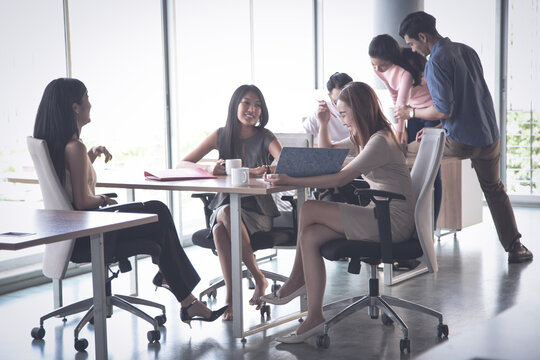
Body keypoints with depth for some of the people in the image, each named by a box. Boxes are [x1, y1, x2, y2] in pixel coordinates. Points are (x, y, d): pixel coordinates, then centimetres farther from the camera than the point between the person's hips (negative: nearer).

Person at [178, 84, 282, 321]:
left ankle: (259, 279, -22)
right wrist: (209, 169, -17)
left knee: (226, 215, -35)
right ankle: (231, 296, -28)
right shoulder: (222, 135, 6)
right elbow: (182, 164, 4)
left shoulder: (265, 138, -1)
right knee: (219, 228, -33)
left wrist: (265, 170, -39)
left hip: (257, 211, -2)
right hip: (224, 206, 2)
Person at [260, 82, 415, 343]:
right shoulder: (362, 137, 16)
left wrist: (291, 181, -31)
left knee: (309, 210, -16)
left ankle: (296, 281, 1)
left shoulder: (380, 141, -16)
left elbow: (341, 178, -27)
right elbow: (327, 152, 32)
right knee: (309, 236, -8)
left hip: (393, 221, -10)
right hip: (378, 217, 10)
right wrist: (323, 124, 12)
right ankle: (314, 317, -8)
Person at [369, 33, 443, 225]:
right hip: (414, 114, 7)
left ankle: (430, 225, -7)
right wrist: (403, 126, 0)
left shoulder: (408, 65, -28)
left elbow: (402, 100, -33)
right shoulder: (379, 69, -6)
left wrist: (399, 130, -37)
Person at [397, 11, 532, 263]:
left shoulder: (436, 61, -15)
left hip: (460, 142, -7)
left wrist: (412, 112, -3)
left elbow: (443, 111, -20)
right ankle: (514, 247, 20)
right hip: (489, 137, 7)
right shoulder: (468, 51, 10)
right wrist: (436, 129, 22)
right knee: (494, 190, 23)